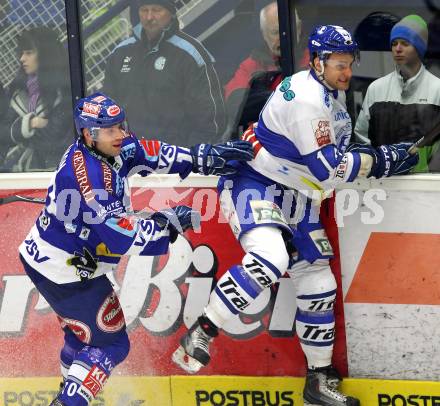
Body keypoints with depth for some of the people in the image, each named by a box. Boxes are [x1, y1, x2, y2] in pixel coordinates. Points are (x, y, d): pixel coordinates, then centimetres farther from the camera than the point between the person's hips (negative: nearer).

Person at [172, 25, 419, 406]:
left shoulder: (333, 94, 9)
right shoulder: (305, 97, -22)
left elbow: (338, 150, 21)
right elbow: (327, 168, -23)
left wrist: (382, 156, 5)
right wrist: (382, 159, -17)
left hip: (296, 197, 10)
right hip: (255, 185, -10)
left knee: (319, 285, 7)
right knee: (269, 258, -36)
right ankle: (199, 333, -27)